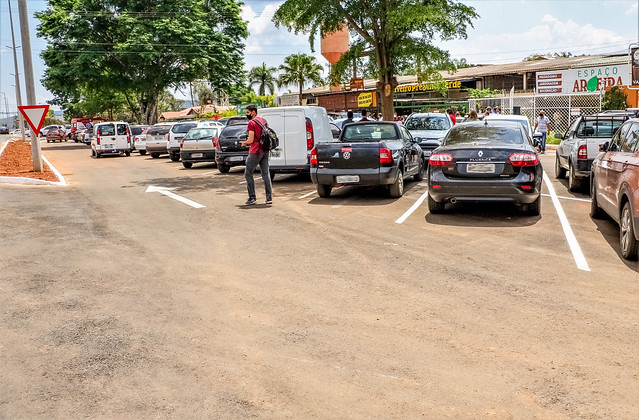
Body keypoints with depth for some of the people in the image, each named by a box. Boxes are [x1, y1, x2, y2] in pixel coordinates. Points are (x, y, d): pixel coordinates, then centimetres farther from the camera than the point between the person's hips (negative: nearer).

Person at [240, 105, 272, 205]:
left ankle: (252, 198, -1)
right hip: (265, 151, 8)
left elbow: (251, 140, -16)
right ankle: (269, 198, 6)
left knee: (248, 174, 2)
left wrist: (244, 143, 5)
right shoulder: (263, 121, 14)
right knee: (265, 174, 8)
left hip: (255, 152, -8)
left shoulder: (251, 123, -11)